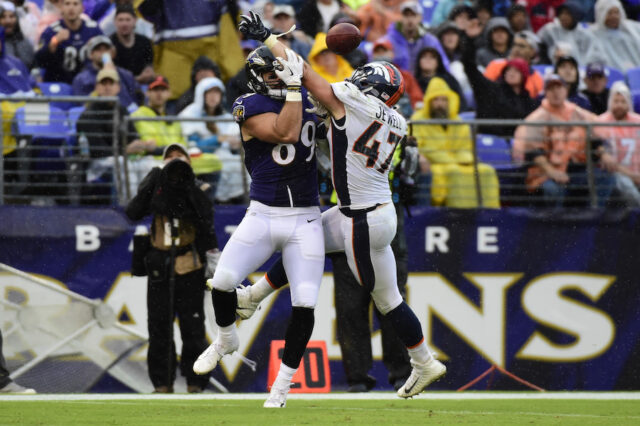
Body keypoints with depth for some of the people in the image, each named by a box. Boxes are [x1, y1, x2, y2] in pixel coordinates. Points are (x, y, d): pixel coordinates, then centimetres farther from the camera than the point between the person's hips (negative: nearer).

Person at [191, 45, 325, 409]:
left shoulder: (308, 100, 9)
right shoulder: (251, 107, -7)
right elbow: (286, 133, -20)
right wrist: (293, 85, -20)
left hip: (305, 220, 3)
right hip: (263, 216, -3)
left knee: (304, 305, -7)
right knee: (222, 282, -17)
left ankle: (282, 383, 9)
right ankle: (226, 340, 17)